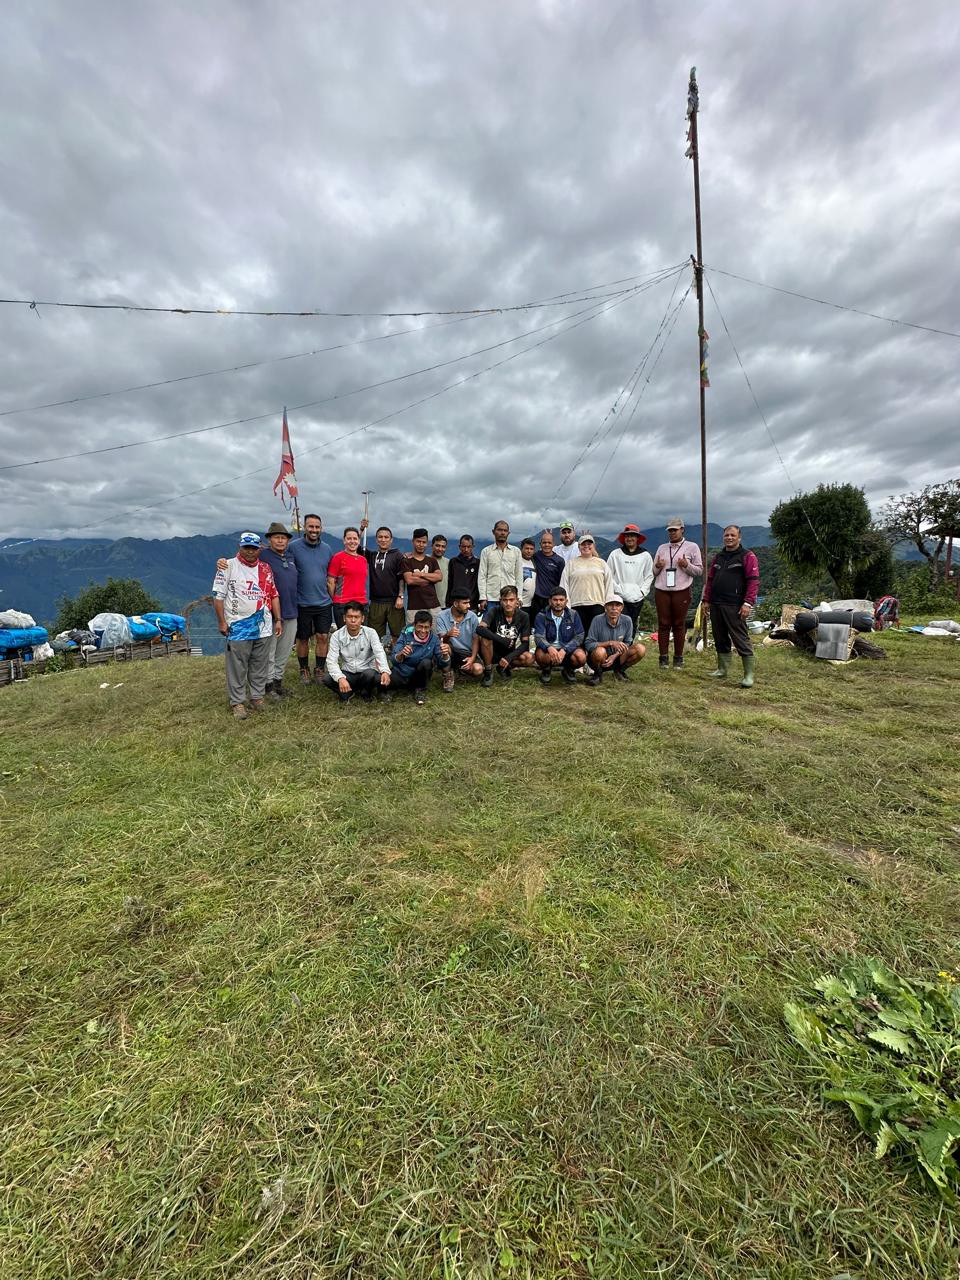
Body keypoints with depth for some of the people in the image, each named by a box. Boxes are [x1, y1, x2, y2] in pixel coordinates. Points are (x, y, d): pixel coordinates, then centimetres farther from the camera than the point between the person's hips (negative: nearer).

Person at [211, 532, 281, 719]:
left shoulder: (265, 569, 12)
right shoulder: (228, 566, -1)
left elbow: (274, 595, 15)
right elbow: (218, 595, -2)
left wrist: (278, 620, 10)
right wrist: (221, 622, -6)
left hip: (263, 627, 4)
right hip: (238, 627, -4)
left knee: (260, 665, 10)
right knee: (237, 667, 2)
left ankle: (257, 697, 22)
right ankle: (238, 702, 12)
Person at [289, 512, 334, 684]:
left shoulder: (327, 549, 6)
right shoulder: (294, 546, -6)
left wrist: (331, 595, 10)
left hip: (324, 603, 3)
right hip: (302, 603, -2)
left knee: (323, 637, 4)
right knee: (303, 639, 10)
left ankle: (319, 670, 20)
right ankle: (304, 670, 27)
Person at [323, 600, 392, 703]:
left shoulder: (370, 633, -11)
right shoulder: (336, 636, -9)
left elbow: (379, 653, -24)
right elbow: (331, 661, -16)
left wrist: (385, 671, -45)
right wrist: (340, 678, -36)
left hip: (367, 672, -1)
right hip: (347, 674, 1)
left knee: (370, 674, -35)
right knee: (327, 679, -26)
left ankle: (365, 693, -2)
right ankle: (348, 692, 2)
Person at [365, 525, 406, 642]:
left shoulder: (397, 555, 2)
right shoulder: (371, 554, 14)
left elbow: (401, 578, -2)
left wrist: (400, 596, -10)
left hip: (394, 602, -3)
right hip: (376, 602, 4)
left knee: (397, 633, -2)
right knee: (375, 634, 6)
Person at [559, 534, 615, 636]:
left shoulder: (601, 563, 16)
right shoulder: (571, 563, 12)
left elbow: (609, 584, 14)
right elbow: (564, 584, 7)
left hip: (597, 604, 1)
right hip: (576, 605, 0)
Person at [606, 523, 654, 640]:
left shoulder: (645, 556, 8)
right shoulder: (615, 554, 4)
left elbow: (649, 576, 9)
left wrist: (642, 591, -2)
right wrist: (617, 589, -5)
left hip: (637, 598, 2)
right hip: (619, 597, -2)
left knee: (632, 626, 8)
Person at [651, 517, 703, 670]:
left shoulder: (692, 547, 6)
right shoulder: (662, 548, 15)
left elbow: (699, 571, 3)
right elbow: (654, 571, 17)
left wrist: (686, 565, -13)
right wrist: (657, 566, -4)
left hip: (681, 592, -2)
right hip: (661, 591, 3)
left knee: (679, 625, 3)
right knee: (663, 624, 2)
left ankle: (678, 657, 11)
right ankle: (664, 657, 7)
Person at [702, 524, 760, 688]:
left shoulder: (747, 556, -1)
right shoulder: (718, 557, 19)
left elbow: (753, 581, -9)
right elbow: (710, 580, 21)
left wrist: (748, 603, -18)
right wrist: (706, 600, 13)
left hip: (734, 607, -6)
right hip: (716, 606, 6)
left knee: (741, 641, -7)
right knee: (721, 640, 12)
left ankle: (749, 675, -2)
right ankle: (722, 670, 21)